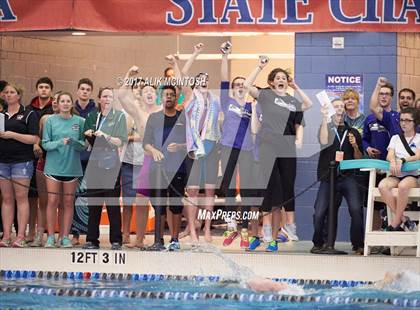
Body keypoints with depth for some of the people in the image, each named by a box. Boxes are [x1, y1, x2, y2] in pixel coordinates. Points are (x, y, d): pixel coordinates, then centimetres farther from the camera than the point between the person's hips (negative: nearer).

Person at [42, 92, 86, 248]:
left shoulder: (79, 121, 3)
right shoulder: (51, 121, 0)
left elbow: (84, 145, 5)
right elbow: (45, 144, -3)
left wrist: (75, 142, -16)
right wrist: (60, 142, -19)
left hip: (72, 166, 1)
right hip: (53, 166, -1)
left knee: (68, 202, 4)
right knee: (52, 201, -3)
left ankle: (65, 237, 9)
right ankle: (51, 237, 2)